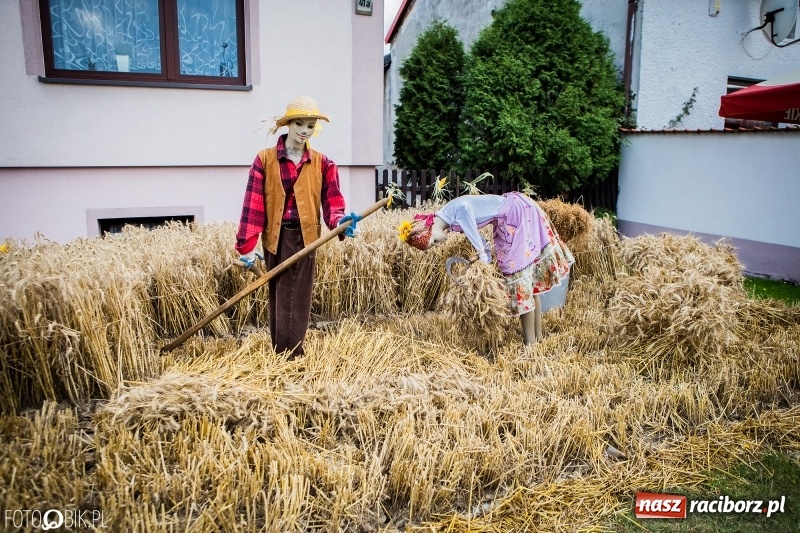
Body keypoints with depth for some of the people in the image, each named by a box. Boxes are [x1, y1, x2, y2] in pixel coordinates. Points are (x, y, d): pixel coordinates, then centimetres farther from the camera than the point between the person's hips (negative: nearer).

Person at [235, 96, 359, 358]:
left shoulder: (322, 163, 5)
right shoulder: (265, 159, 0)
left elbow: (332, 201, 1)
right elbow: (253, 203, -4)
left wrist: (341, 220, -23)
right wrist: (247, 244, -8)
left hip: (304, 238, 0)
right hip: (275, 237, 0)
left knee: (295, 300, 0)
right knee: (278, 298, 8)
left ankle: (290, 359, 8)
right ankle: (281, 357, 18)